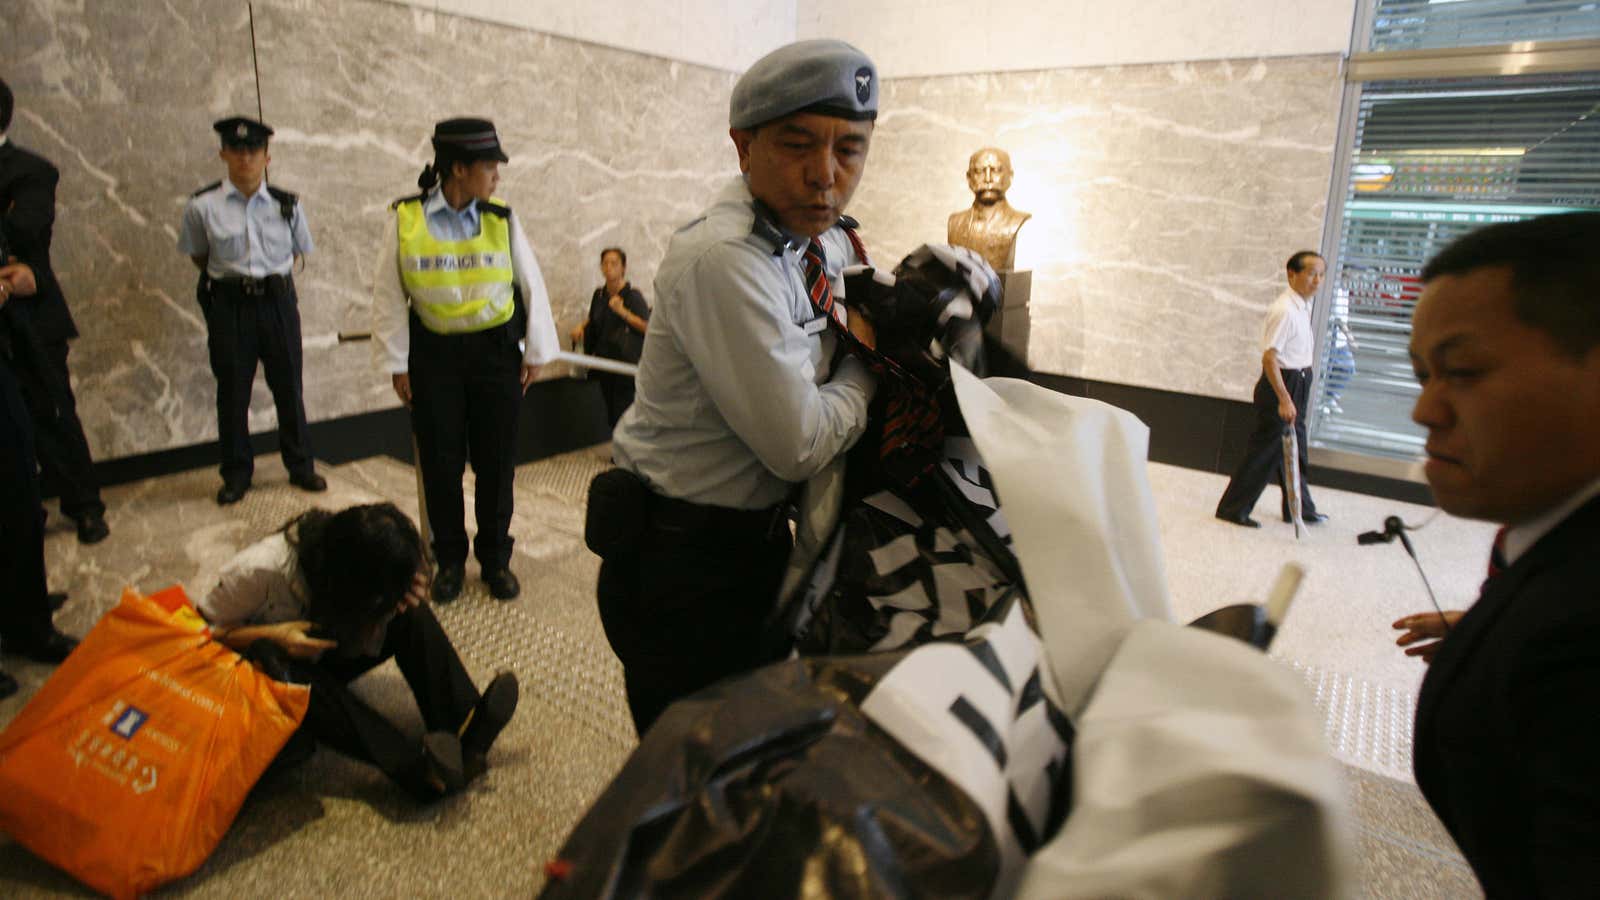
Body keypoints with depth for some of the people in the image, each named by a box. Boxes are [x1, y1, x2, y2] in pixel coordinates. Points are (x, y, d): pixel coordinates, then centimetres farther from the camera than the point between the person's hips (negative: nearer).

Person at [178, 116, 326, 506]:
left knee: (288, 385, 9)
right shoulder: (203, 206, -5)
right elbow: (198, 256, 8)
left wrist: (272, 276, 8)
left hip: (277, 300, 1)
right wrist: (228, 277, 6)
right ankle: (236, 474, 20)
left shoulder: (288, 205, -1)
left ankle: (300, 466, 23)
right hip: (228, 305, -1)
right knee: (232, 390, 7)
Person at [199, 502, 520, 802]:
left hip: (322, 658, 4)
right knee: (297, 678, -40)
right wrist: (271, 637, -33)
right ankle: (416, 768, -46)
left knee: (410, 615, -22)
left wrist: (403, 595, -29)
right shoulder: (261, 570, -32)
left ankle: (465, 730, -32)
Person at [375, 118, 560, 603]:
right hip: (434, 354, 0)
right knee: (440, 462, 7)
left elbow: (532, 287, 4)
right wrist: (398, 363, -2)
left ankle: (495, 559, 24)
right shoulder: (407, 219, -5)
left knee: (496, 462, 7)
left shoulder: (502, 221, -2)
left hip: (495, 352, 1)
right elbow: (390, 295, 0)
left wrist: (536, 352, 2)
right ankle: (449, 559, 26)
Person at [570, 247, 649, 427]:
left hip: (627, 364, -6)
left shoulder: (633, 296, -8)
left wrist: (623, 312, -21)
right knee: (612, 416, 10)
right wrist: (581, 326, 8)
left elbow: (648, 327, -14)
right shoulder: (599, 294, 9)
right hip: (604, 362, 6)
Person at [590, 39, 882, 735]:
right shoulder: (721, 259, -26)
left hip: (757, 535, 8)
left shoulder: (828, 240, 2)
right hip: (680, 566, -8)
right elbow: (800, 446, -24)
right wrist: (865, 370, -7)